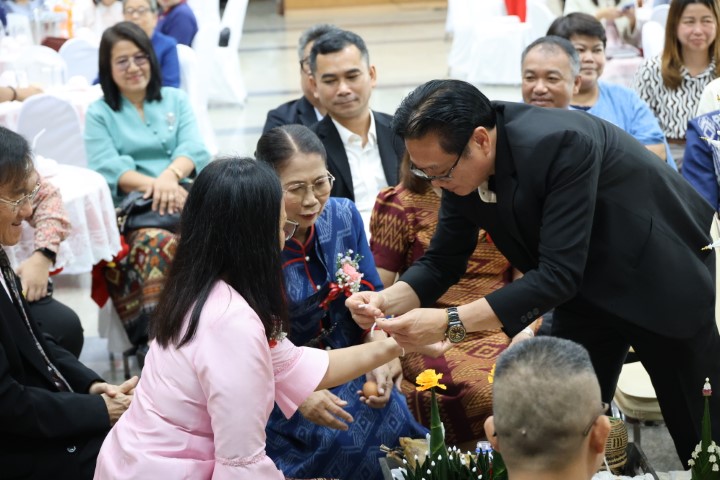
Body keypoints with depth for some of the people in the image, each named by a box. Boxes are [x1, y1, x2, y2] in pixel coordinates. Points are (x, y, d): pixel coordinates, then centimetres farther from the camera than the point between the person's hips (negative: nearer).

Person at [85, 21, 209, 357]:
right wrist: (153, 185, -20)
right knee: (158, 242, -39)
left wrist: (170, 176, -17)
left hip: (182, 196, 2)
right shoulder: (99, 113, 16)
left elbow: (193, 149, 7)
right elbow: (108, 168, 0)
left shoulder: (175, 100, 23)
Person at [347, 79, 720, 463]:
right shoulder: (459, 164, -15)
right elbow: (442, 261, -5)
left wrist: (450, 323, -42)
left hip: (666, 280, -6)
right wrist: (388, 300, -25)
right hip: (586, 290, 6)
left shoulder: (561, 143, -36)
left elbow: (558, 273, -38)